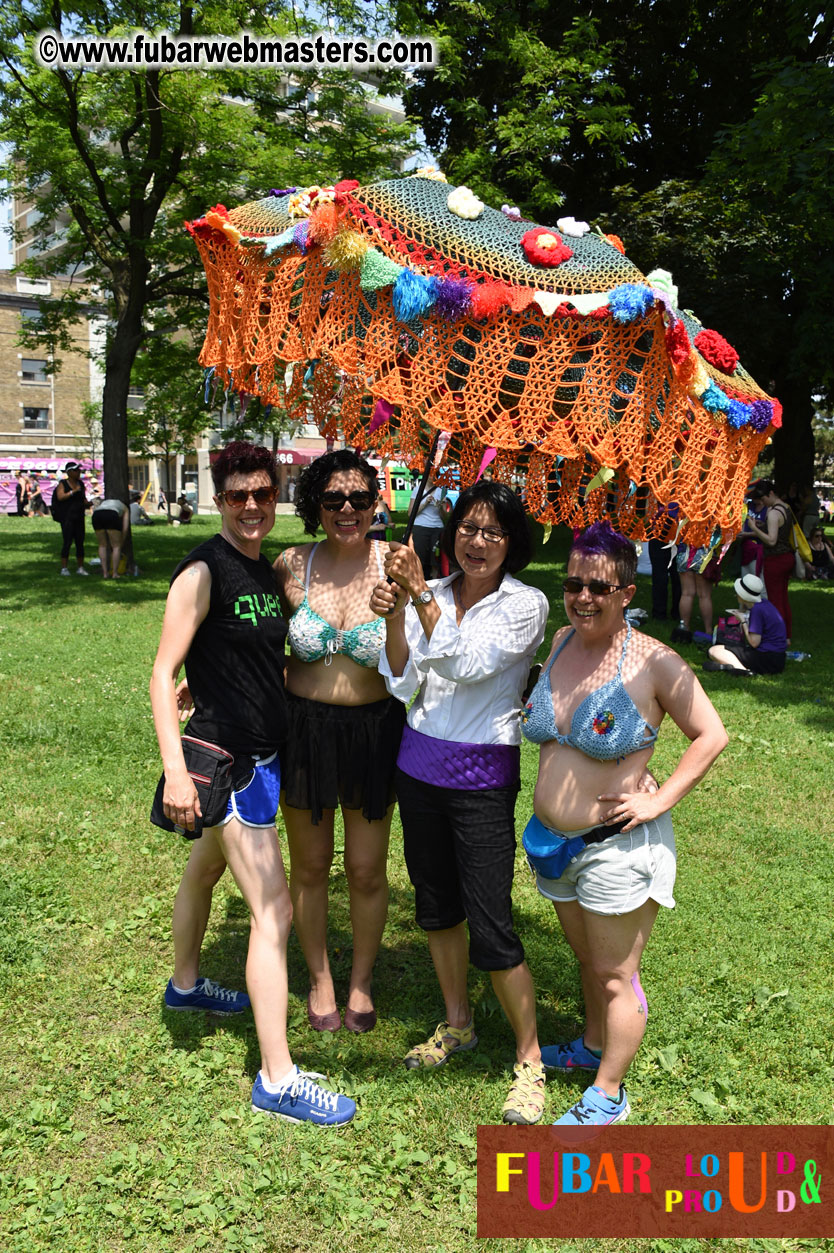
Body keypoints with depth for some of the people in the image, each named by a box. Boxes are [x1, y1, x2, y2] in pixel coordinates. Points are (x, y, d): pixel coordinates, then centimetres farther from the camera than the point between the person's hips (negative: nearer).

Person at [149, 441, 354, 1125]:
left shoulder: (268, 570, 8)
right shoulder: (204, 571, -16)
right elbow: (163, 673, -18)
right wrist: (176, 771, -25)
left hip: (262, 752, 8)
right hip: (224, 755, -8)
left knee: (205, 869, 27)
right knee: (275, 909, -9)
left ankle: (185, 983, 50)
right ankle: (277, 1080, -1)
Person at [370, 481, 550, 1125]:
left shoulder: (526, 604, -10)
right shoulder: (429, 595, 1)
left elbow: (464, 662, -25)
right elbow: (403, 687, -7)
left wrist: (420, 596, -33)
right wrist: (393, 619, -21)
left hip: (482, 776, -5)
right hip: (419, 764, 5)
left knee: (491, 925, -4)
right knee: (435, 903, 18)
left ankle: (530, 1060, 16)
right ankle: (458, 1024, 39)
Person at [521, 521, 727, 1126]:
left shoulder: (653, 662, -17)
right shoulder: (561, 642, 3)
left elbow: (712, 735, -11)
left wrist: (659, 802, -16)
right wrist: (535, 711, 4)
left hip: (617, 846, -6)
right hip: (554, 839, 6)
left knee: (614, 974, 8)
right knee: (586, 957, 25)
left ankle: (608, 1093, 26)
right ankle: (593, 1045, 48)